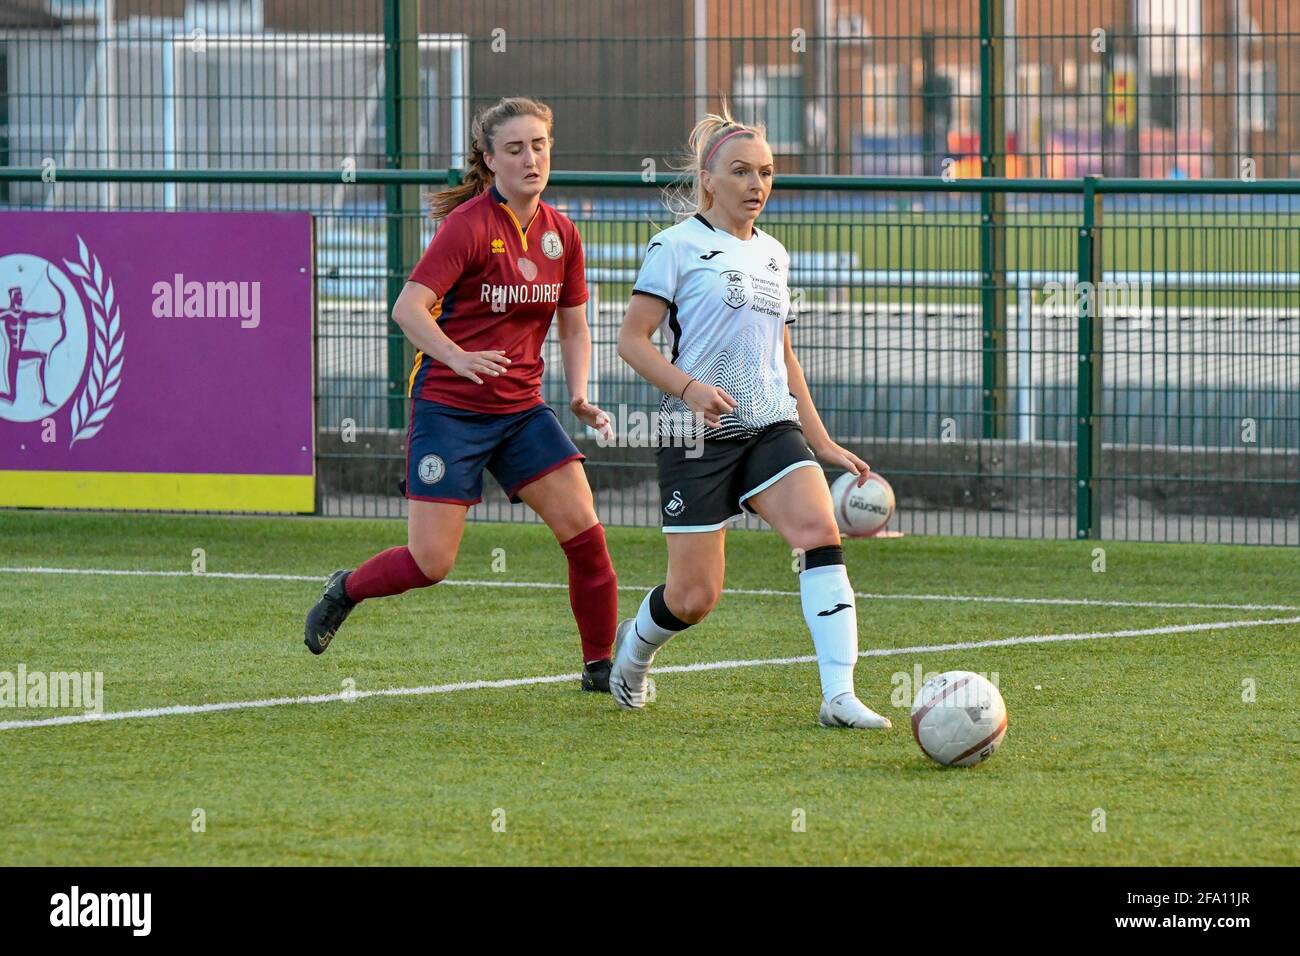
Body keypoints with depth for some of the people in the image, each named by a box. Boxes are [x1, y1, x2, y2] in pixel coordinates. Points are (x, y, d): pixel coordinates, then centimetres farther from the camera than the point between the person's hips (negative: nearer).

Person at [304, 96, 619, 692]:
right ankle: (346, 590, 24)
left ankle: (600, 666, 5)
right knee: (430, 563, -7)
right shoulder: (470, 224, -14)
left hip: (521, 408, 5)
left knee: (584, 532, -7)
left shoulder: (560, 234, 6)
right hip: (448, 408, -5)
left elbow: (573, 327, 16)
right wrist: (457, 357, -37)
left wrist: (579, 397, 0)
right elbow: (408, 307, -21)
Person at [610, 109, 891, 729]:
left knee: (820, 532, -22)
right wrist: (689, 387, -23)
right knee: (695, 596, -3)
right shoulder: (678, 246, -2)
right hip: (698, 434, -5)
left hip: (773, 428, 5)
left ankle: (839, 696, -27)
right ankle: (633, 649, 33)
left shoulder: (773, 254, 16)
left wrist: (823, 444, 20)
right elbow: (632, 339, -6)